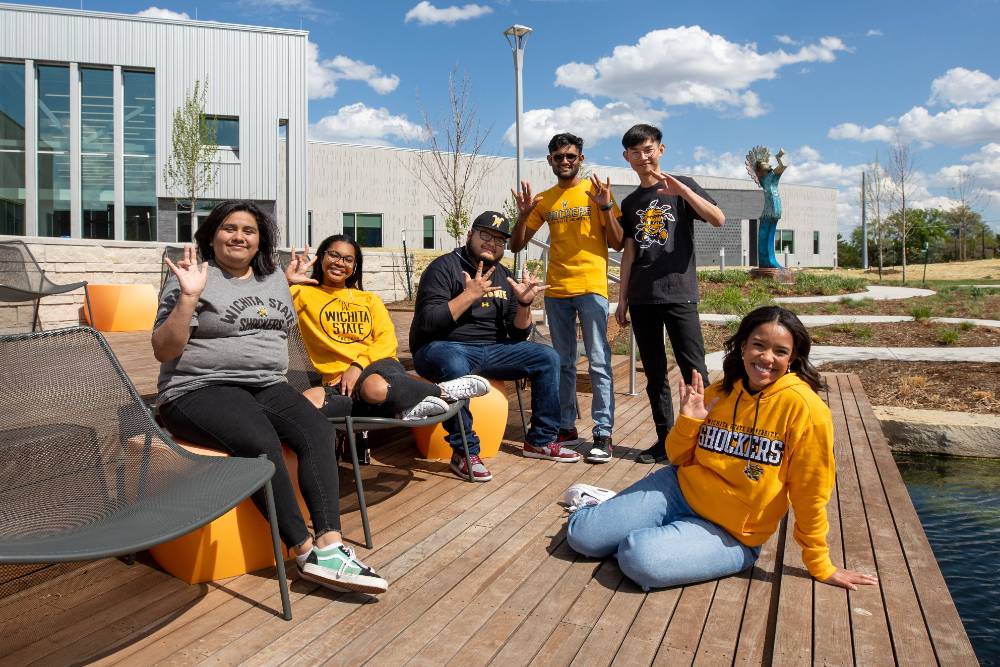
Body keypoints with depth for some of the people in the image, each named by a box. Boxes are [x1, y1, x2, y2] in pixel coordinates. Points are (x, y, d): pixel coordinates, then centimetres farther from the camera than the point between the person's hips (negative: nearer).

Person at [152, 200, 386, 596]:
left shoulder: (274, 278, 17)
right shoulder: (194, 278, -1)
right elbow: (163, 351, -7)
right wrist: (188, 297, -17)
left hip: (268, 386, 5)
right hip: (202, 390, -5)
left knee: (318, 431, -25)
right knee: (262, 443, -34)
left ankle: (329, 544, -33)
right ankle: (305, 550, -26)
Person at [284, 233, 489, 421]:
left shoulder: (369, 299, 20)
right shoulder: (304, 294, 12)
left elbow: (387, 340, 6)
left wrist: (358, 366, -9)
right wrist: (286, 280, -18)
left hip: (378, 365, -1)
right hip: (338, 381, 1)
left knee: (375, 388, -40)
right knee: (307, 401, -36)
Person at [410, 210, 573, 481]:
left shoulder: (503, 276, 12)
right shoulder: (444, 267, -7)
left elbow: (519, 335, 9)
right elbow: (428, 322, -19)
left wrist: (524, 303, -10)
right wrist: (470, 294, -22)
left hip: (491, 349, 7)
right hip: (442, 347, -7)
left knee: (547, 357, -3)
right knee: (455, 367, -41)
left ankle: (540, 440, 7)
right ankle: (464, 451, -24)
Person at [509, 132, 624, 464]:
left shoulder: (597, 191, 1)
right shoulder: (544, 199, 12)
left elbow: (618, 244, -3)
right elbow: (516, 245, 10)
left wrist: (606, 208, -16)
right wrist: (523, 214, -6)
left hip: (591, 287, -4)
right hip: (556, 290, 4)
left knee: (599, 362, -6)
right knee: (563, 363, 10)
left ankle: (603, 434, -3)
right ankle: (566, 427, 19)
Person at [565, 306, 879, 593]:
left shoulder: (802, 407, -18)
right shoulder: (718, 392, -2)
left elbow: (809, 494, -11)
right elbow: (679, 459, 8)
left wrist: (820, 566, -4)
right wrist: (688, 421, -12)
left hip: (729, 534, -4)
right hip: (680, 488, 4)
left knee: (639, 559, -27)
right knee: (581, 535, -6)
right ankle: (606, 507, 25)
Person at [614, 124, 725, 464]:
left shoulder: (681, 186, 4)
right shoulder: (630, 203, 17)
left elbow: (718, 219, -11)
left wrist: (680, 189, -22)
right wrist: (622, 299, 11)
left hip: (678, 294, -5)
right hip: (642, 298, 5)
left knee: (694, 370, -7)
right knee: (654, 373, 8)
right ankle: (665, 439, 15)